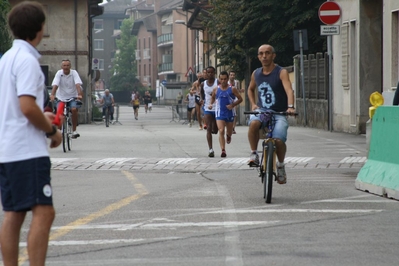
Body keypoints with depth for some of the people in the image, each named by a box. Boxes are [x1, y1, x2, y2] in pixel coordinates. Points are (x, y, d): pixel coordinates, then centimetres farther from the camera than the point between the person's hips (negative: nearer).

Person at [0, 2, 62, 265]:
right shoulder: (27, 60, -14)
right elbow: (27, 106, -22)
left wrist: (41, 117, 22)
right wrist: (52, 131, -9)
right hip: (28, 150, -10)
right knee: (43, 212, -11)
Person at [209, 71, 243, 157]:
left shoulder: (232, 89, -6)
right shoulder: (216, 89, 0)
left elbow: (240, 99, -1)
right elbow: (213, 97, 19)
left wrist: (233, 105, -15)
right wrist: (211, 104, -1)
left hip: (230, 113, 0)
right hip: (220, 113, 0)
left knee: (229, 132, 15)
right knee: (221, 131, -16)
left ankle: (228, 135, 55)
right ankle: (223, 150, -20)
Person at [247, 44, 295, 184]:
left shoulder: (281, 72, -5)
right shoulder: (256, 73, 9)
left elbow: (289, 90, -21)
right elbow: (250, 89, 28)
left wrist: (290, 107, -38)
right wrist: (253, 104, 10)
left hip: (279, 113, -2)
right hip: (261, 110, 2)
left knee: (278, 140, -25)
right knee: (253, 123, -34)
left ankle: (280, 165, 5)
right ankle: (254, 153, -15)